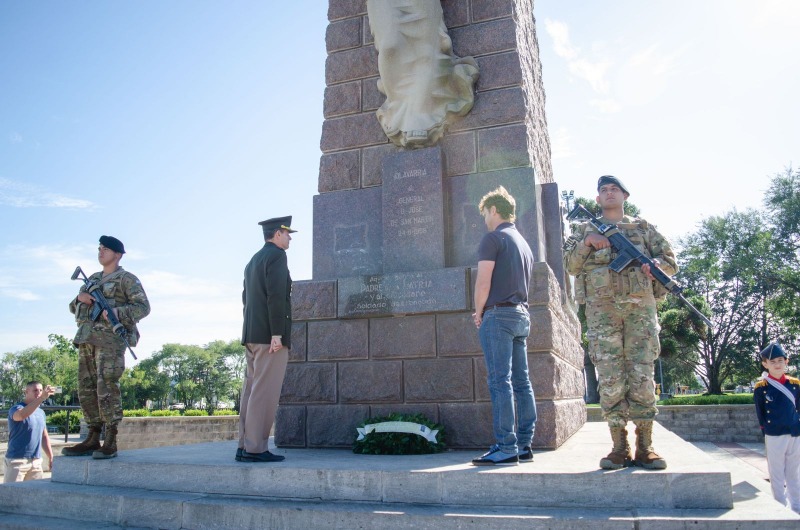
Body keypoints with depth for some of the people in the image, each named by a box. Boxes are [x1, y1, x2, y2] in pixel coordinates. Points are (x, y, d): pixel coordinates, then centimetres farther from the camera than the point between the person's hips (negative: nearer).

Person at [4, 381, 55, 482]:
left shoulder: (41, 412, 13)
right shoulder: (16, 409, -8)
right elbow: (21, 415, -34)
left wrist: (51, 458, 14)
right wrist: (42, 398, -46)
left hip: (36, 461, 6)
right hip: (17, 460, -6)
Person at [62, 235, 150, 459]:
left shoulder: (126, 279, 2)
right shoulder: (93, 279, 23)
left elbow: (143, 306, -7)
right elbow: (73, 308, 26)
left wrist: (116, 313, -21)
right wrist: (80, 298, 3)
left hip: (110, 339, -7)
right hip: (87, 339, 7)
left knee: (107, 388, -12)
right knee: (86, 388, 6)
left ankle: (110, 442, -10)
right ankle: (93, 439, 12)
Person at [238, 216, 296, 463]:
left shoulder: (253, 260, 22)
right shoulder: (276, 255, -6)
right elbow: (276, 296, -17)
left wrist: (254, 331, 20)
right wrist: (277, 334, -20)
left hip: (253, 335, 9)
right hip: (270, 335, -9)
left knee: (252, 389, 8)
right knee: (265, 392, -9)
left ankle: (245, 446, 10)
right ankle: (255, 448, -9)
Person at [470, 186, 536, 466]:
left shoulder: (493, 238, -6)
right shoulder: (523, 243, 21)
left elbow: (483, 282, -14)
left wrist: (478, 313, 0)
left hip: (499, 314, -9)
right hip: (522, 315, 9)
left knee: (500, 382, -8)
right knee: (521, 383, 7)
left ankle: (507, 449, -8)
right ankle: (524, 445, 11)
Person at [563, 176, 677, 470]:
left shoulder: (643, 227, 18)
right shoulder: (585, 230, 17)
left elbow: (671, 261, 15)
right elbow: (570, 265, 7)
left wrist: (654, 265, -7)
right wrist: (586, 243, -9)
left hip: (640, 307, 1)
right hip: (602, 310, 0)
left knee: (642, 377, -2)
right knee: (610, 379, -4)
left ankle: (644, 447, 4)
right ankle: (619, 447, 3)